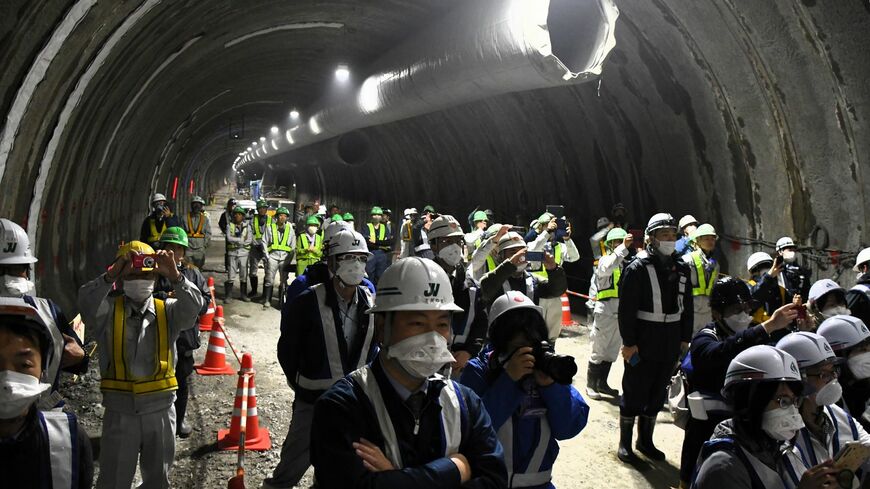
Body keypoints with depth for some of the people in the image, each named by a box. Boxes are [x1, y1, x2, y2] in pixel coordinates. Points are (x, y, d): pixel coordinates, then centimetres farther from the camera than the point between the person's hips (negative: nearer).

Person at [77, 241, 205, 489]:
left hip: (160, 409, 1)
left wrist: (175, 276, -35)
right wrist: (110, 276, -38)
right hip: (120, 410, -1)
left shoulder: (167, 311, 1)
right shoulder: (109, 311, -2)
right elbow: (86, 302, -22)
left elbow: (194, 305, -18)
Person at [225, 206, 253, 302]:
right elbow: (229, 238, -10)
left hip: (244, 252, 1)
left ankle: (243, 294, 18)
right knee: (231, 275, -3)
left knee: (243, 275, 8)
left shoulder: (247, 226, 6)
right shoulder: (230, 225, 5)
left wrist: (236, 241, -11)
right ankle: (228, 296, 3)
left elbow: (250, 240, -5)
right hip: (232, 252, -1)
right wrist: (241, 240, -13)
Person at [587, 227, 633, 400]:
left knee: (612, 351, 13)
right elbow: (607, 268, -28)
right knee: (599, 351, -1)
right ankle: (591, 385, 10)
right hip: (605, 311, -6)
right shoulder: (604, 260, -4)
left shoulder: (626, 263, 12)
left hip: (621, 313, 6)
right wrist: (623, 248, -32)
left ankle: (602, 383, 24)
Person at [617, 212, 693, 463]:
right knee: (634, 393, 2)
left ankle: (645, 439, 28)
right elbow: (626, 309, -13)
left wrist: (685, 338, 11)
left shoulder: (681, 269, 9)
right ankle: (625, 443, 15)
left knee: (657, 393, 14)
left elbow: (687, 306, 15)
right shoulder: (638, 268, -11)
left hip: (670, 344, 6)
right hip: (642, 343, -6)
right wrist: (628, 342, -16)